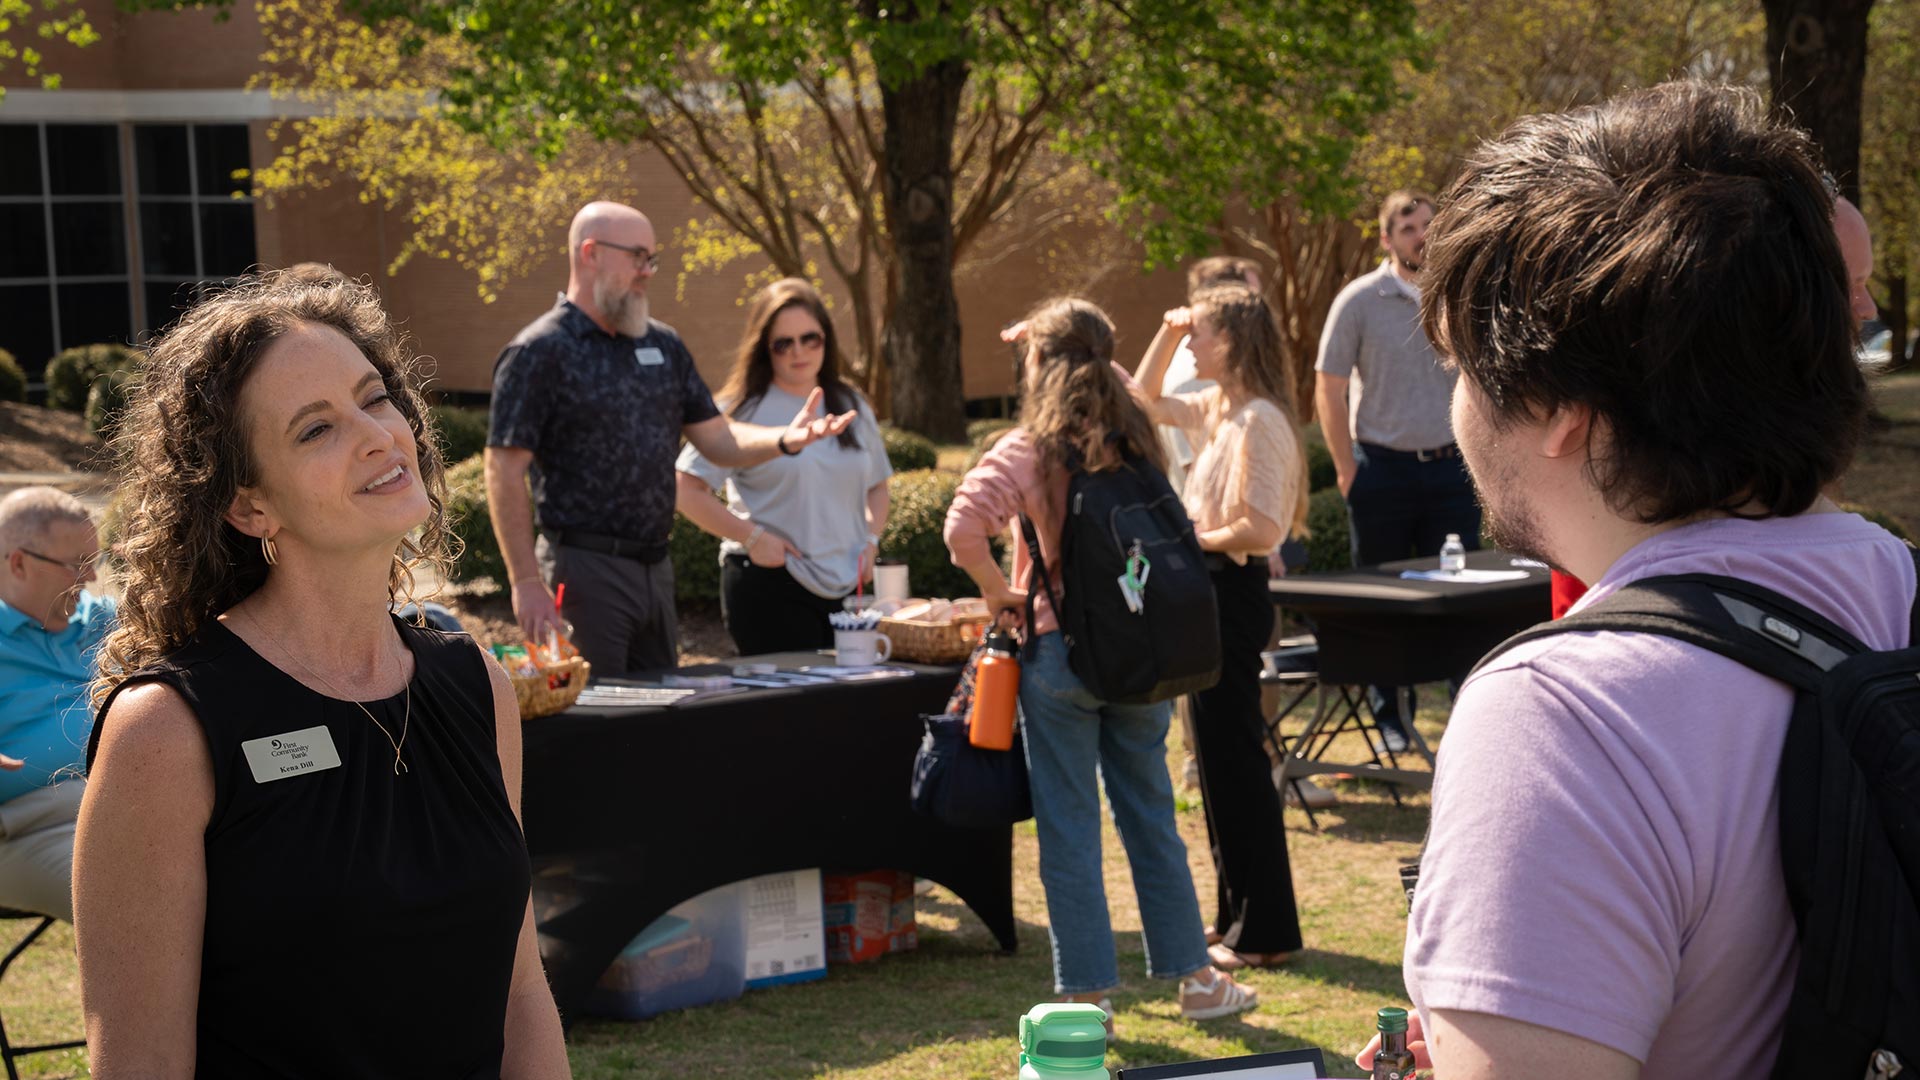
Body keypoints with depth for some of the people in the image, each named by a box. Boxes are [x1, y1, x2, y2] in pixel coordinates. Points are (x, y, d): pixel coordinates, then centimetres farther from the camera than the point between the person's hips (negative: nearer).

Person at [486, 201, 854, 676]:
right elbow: (505, 472, -13)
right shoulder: (539, 353, -9)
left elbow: (718, 439, 14)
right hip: (583, 565, -7)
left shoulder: (663, 344, 12)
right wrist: (526, 582, -18)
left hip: (655, 566, 7)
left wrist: (784, 440, -7)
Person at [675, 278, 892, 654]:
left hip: (848, 587, 5)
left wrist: (870, 541, 8)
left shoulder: (852, 408, 14)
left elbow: (876, 485, 26)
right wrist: (752, 537, -14)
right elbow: (687, 491, -8)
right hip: (770, 586, -5)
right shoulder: (743, 410, -4)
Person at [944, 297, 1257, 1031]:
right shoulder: (1134, 442, 4)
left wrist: (998, 591, -7)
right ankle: (1193, 977, 22)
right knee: (1151, 817, 15)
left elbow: (963, 528, -21)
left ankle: (1090, 994, 9)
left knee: (1069, 828, 5)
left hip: (1062, 650, -4)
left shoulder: (1028, 450, -10)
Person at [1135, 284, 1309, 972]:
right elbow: (1145, 401, 28)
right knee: (1221, 760, 15)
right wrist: (1167, 333, 16)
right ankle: (1238, 917, 24)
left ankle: (1266, 933, 3)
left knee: (1234, 762, -5)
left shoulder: (1258, 420, -18)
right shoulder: (1215, 410, 11)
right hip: (1209, 591, 10)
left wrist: (1195, 541, -10)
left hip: (1232, 591, -10)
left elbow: (1259, 529, -25)